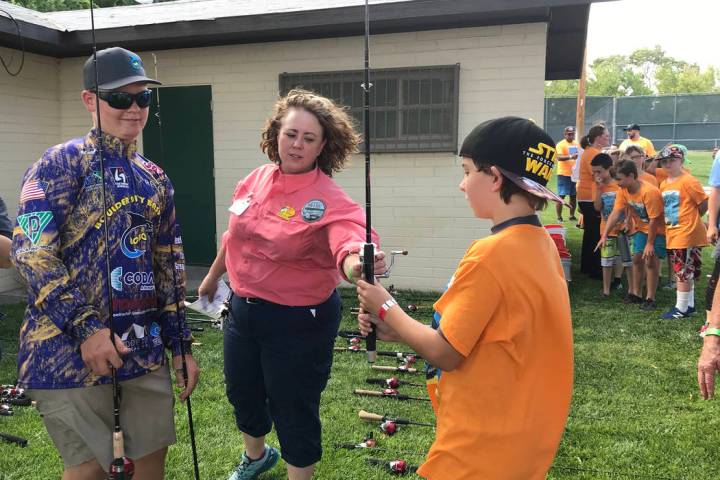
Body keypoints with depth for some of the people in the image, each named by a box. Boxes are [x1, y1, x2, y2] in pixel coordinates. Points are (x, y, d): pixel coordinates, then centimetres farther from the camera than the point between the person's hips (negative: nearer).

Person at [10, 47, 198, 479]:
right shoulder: (62, 164, -6)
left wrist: (181, 345, 13)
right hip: (71, 346, -5)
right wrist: (85, 328, -19)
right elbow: (32, 253, -14)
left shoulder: (155, 179, 12)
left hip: (145, 346, 6)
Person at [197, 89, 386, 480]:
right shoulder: (257, 179, -2)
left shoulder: (327, 199, -22)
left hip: (298, 320, -7)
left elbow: (347, 241, -41)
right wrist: (213, 275, 25)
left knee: (293, 411, 8)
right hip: (243, 308, 7)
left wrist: (357, 262, -64)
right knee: (242, 393, 26)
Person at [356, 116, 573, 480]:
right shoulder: (542, 244, 2)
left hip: (482, 449, -8)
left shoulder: (490, 255, -25)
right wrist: (395, 328, 3)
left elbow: (444, 354, -18)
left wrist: (387, 309, -4)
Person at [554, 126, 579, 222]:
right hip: (564, 174, -6)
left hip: (575, 174, 6)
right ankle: (559, 217, 3)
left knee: (574, 196, 11)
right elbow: (559, 157, -21)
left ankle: (572, 216, 22)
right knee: (561, 196, -4)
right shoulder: (560, 144, -7)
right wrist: (570, 157, -35)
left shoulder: (577, 144, 12)